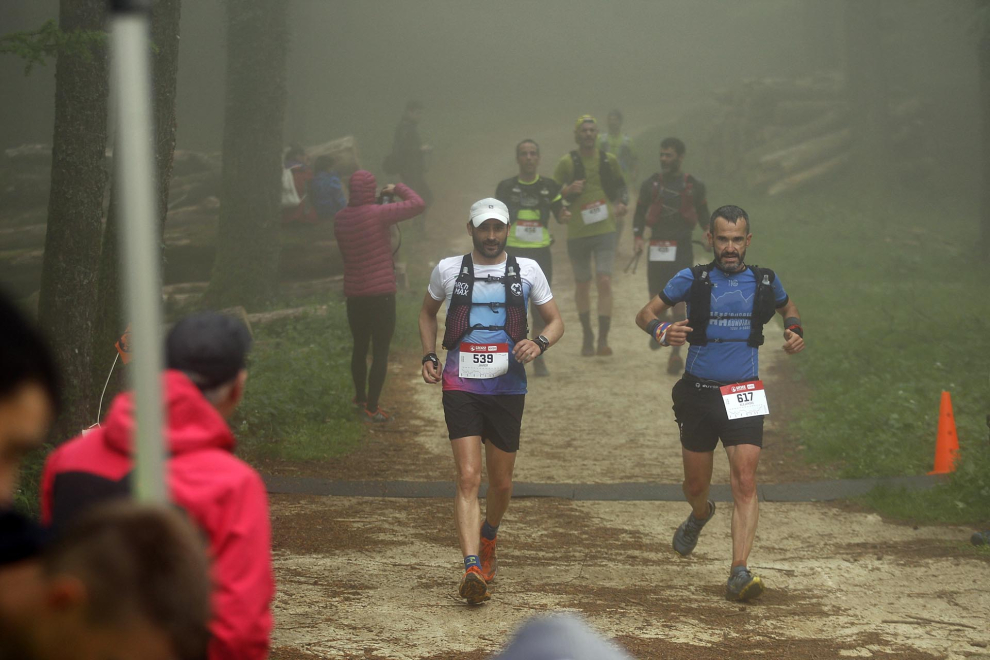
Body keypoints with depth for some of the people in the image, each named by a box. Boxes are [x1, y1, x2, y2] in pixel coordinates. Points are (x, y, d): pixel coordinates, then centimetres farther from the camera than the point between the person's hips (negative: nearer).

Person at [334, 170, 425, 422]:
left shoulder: (341, 219, 2)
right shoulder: (378, 214, -17)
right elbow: (418, 204, -17)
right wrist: (398, 189, 0)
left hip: (354, 294, 6)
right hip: (381, 292, -6)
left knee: (360, 346, 21)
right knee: (380, 350, 1)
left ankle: (360, 398, 36)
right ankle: (372, 408, 0)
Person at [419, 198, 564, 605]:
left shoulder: (527, 271, 4)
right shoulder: (448, 270, 5)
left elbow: (555, 321, 11)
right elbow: (428, 312, 23)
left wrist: (539, 344, -10)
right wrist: (429, 356, 9)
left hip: (507, 386, 2)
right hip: (460, 385, -1)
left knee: (501, 482, 11)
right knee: (469, 477, -15)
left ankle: (488, 538, 43)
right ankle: (472, 569, -23)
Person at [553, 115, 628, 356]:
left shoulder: (609, 161, 5)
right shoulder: (566, 163, -2)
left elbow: (620, 186, 19)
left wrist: (621, 204, 0)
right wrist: (568, 191, -20)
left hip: (605, 230, 0)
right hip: (577, 233, 0)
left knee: (604, 282, -13)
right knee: (582, 286, 11)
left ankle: (603, 339, -14)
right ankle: (587, 336, 28)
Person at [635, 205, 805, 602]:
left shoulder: (765, 282, 4)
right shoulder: (692, 280, -2)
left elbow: (788, 307, 26)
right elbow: (645, 314, 5)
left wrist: (795, 332, 5)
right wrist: (662, 331, -18)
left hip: (743, 397, 0)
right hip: (699, 394, 0)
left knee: (745, 483, -16)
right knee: (696, 486, 13)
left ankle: (739, 573, -19)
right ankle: (700, 514, 50)